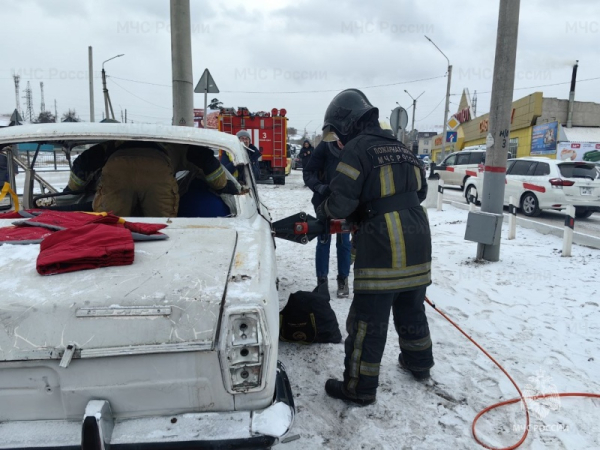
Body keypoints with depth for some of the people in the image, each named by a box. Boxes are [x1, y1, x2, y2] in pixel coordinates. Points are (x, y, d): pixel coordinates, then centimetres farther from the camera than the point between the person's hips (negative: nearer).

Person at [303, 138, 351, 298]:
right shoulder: (325, 147, -16)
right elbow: (308, 172, -12)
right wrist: (320, 187, -28)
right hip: (324, 203, -1)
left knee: (344, 242, 7)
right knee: (323, 241, 7)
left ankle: (343, 280, 23)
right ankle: (321, 280, 20)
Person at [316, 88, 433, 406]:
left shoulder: (358, 148, -10)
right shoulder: (401, 149, 14)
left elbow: (341, 202, -17)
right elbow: (420, 191, 19)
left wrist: (322, 212, 4)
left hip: (382, 249, -8)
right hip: (418, 246, 8)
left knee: (368, 321, 2)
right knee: (411, 309, 24)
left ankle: (360, 388, 13)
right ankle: (419, 363, 42)